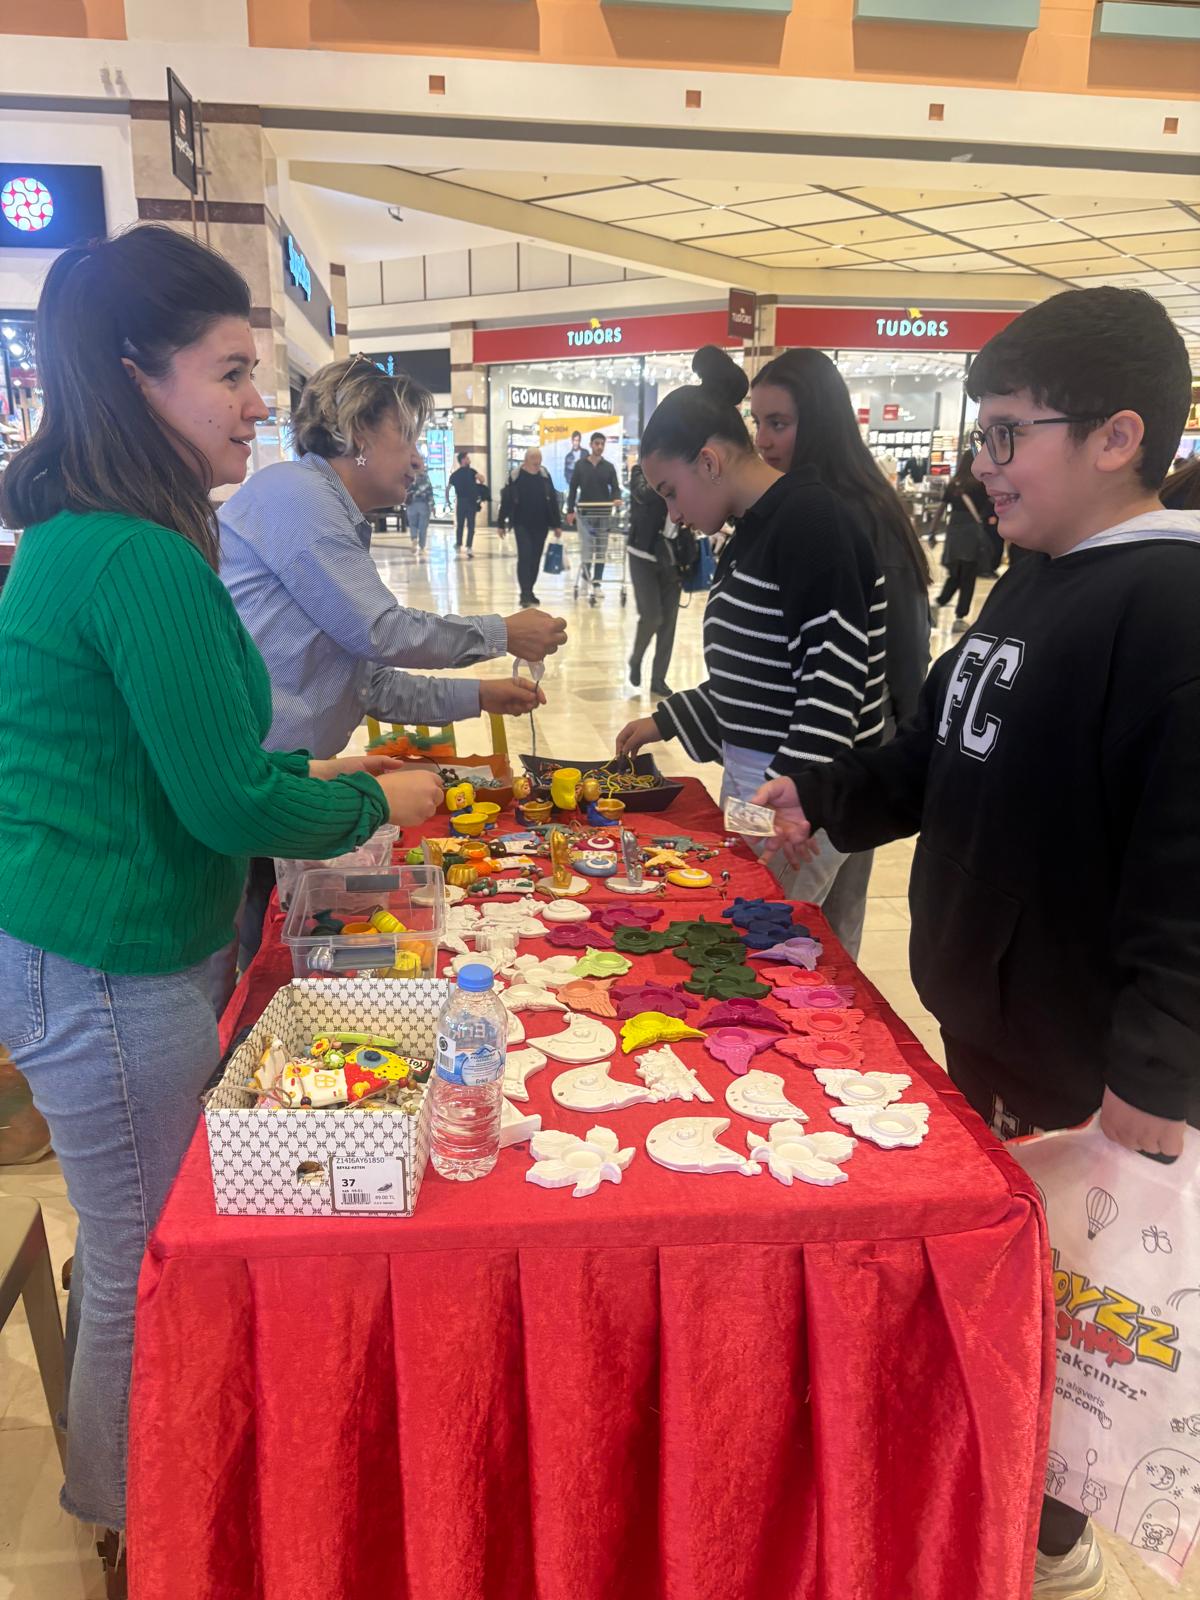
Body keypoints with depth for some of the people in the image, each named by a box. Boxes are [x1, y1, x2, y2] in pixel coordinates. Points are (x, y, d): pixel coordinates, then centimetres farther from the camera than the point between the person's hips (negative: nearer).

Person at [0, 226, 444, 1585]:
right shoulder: (145, 562, -24)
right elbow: (227, 809, -21)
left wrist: (300, 771, 12)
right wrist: (378, 802, -6)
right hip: (113, 974, -10)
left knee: (125, 1243, 25)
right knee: (148, 1268, 11)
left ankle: (117, 1491, 49)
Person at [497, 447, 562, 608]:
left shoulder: (545, 475, 4)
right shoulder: (515, 476, -5)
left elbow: (553, 501, 8)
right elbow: (506, 501, -2)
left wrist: (557, 524, 6)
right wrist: (501, 523, -2)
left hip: (541, 525, 4)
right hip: (522, 524, -3)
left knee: (535, 559, 8)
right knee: (525, 557, -11)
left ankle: (529, 591, 19)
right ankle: (525, 594, -10)